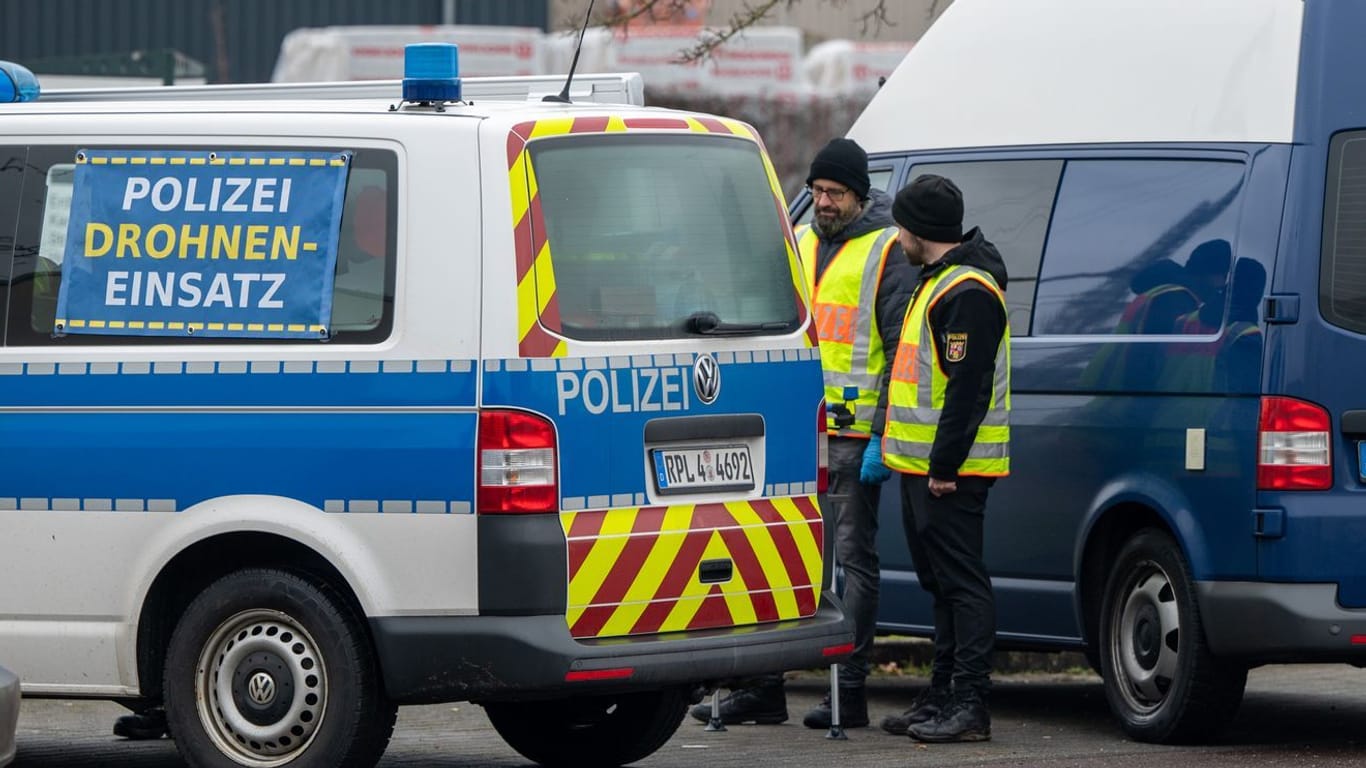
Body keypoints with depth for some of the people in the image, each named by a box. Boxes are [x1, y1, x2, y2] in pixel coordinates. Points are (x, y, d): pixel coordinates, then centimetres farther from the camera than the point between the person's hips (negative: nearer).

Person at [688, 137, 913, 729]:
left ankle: (849, 692, 2)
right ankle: (763, 690, 9)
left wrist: (884, 437, -14)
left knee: (854, 558, -1)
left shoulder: (885, 252, -6)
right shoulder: (799, 244, 14)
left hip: (854, 435, -7)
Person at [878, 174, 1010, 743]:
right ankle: (943, 698, 19)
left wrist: (944, 467, -23)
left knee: (961, 582, -9)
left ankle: (968, 706, -9)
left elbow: (967, 389, -22)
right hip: (924, 464, 11)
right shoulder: (938, 280, 17)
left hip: (949, 470, -11)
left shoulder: (968, 292, -17)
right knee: (942, 583, 14)